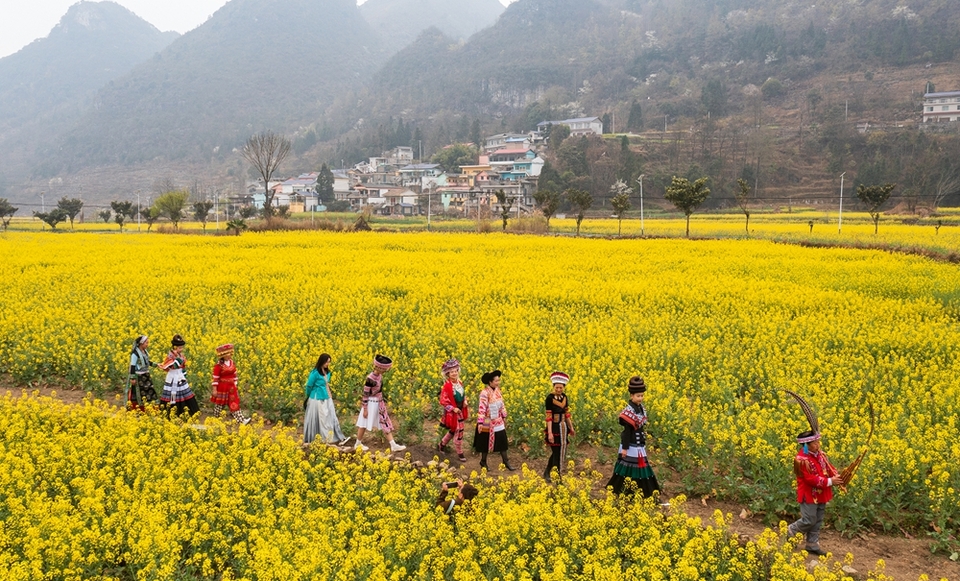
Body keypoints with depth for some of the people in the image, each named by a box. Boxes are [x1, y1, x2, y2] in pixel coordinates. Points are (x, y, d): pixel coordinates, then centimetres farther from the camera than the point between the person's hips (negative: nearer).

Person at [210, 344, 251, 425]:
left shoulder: (232, 363, 4)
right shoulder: (218, 365, -15)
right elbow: (215, 378, -13)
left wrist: (235, 386, 14)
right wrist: (214, 390, -13)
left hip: (231, 387, 5)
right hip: (222, 388, -5)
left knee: (234, 404, 2)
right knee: (219, 404, 8)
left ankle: (241, 420, -4)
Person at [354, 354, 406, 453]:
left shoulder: (379, 375, -2)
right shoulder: (370, 378, -25)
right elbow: (365, 394, -19)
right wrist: (365, 409, -16)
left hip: (379, 403, 8)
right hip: (371, 403, -8)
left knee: (386, 423, 8)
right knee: (364, 424, 9)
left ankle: (394, 446, 11)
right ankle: (358, 444, 26)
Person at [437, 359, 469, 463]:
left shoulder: (460, 383, 1)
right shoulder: (447, 386, -20)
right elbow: (443, 401, -18)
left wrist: (465, 401, -1)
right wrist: (453, 409, -21)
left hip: (461, 411, 7)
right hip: (453, 412, -7)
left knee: (453, 430, 21)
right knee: (458, 432, 0)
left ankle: (442, 445, 41)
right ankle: (460, 453, 15)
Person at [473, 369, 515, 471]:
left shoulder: (498, 390, 1)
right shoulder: (485, 393, -22)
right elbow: (481, 408, -26)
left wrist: (504, 417, 19)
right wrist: (480, 423, -30)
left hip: (498, 421, 6)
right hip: (488, 422, -6)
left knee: (502, 440, 7)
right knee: (486, 442, 8)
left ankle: (506, 462, 16)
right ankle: (483, 462, 26)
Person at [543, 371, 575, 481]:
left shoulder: (564, 397, 3)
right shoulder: (550, 398, -16)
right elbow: (548, 416, -17)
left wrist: (571, 427, 17)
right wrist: (550, 433, -20)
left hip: (563, 428, 7)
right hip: (554, 428, -7)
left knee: (561, 452, 12)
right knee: (556, 452, -3)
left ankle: (547, 473, 26)